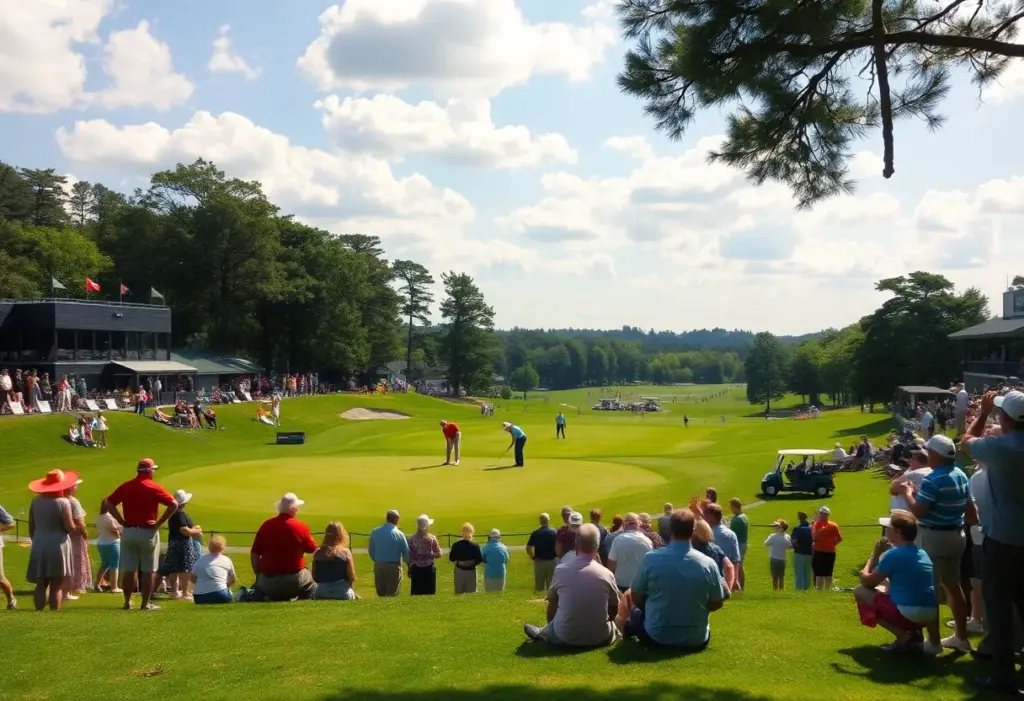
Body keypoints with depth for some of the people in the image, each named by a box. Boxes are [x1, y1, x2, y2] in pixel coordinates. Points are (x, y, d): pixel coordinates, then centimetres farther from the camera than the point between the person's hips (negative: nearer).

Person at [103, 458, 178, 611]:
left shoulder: (126, 486, 3)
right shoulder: (154, 488, -9)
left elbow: (109, 503, 2)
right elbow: (174, 504, -16)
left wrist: (122, 521, 2)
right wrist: (159, 522, -8)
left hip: (129, 532, 4)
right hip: (148, 532, -4)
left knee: (128, 570, 11)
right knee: (149, 571, 5)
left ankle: (127, 602, 16)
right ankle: (146, 604, 7)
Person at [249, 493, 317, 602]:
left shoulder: (266, 525, -4)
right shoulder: (300, 527, -10)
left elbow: (254, 554, -1)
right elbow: (312, 549, 5)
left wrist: (258, 574, 11)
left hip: (268, 580, 1)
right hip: (294, 580, -1)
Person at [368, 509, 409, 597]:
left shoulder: (375, 532, 2)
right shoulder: (399, 534, -11)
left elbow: (371, 551, 9)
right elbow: (406, 553, -8)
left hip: (378, 566, 4)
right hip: (394, 566, -4)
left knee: (380, 594, 15)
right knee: (392, 595, 2)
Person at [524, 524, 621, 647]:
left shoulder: (560, 570, -11)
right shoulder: (607, 574, -12)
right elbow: (614, 609, 3)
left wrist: (549, 627, 25)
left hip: (565, 637, 0)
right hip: (600, 638, 0)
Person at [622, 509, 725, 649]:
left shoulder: (651, 558, -14)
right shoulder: (708, 564, -12)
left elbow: (636, 598, -1)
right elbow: (717, 604, -1)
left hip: (656, 636, 0)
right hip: (696, 640, 0)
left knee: (636, 612, 31)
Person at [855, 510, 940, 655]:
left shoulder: (893, 555, -12)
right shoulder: (922, 553, 13)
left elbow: (867, 581, -1)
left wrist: (875, 556, 12)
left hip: (909, 612, -8)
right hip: (930, 614, 8)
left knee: (860, 592, 5)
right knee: (887, 590, 32)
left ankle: (903, 636, -4)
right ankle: (914, 633, 13)